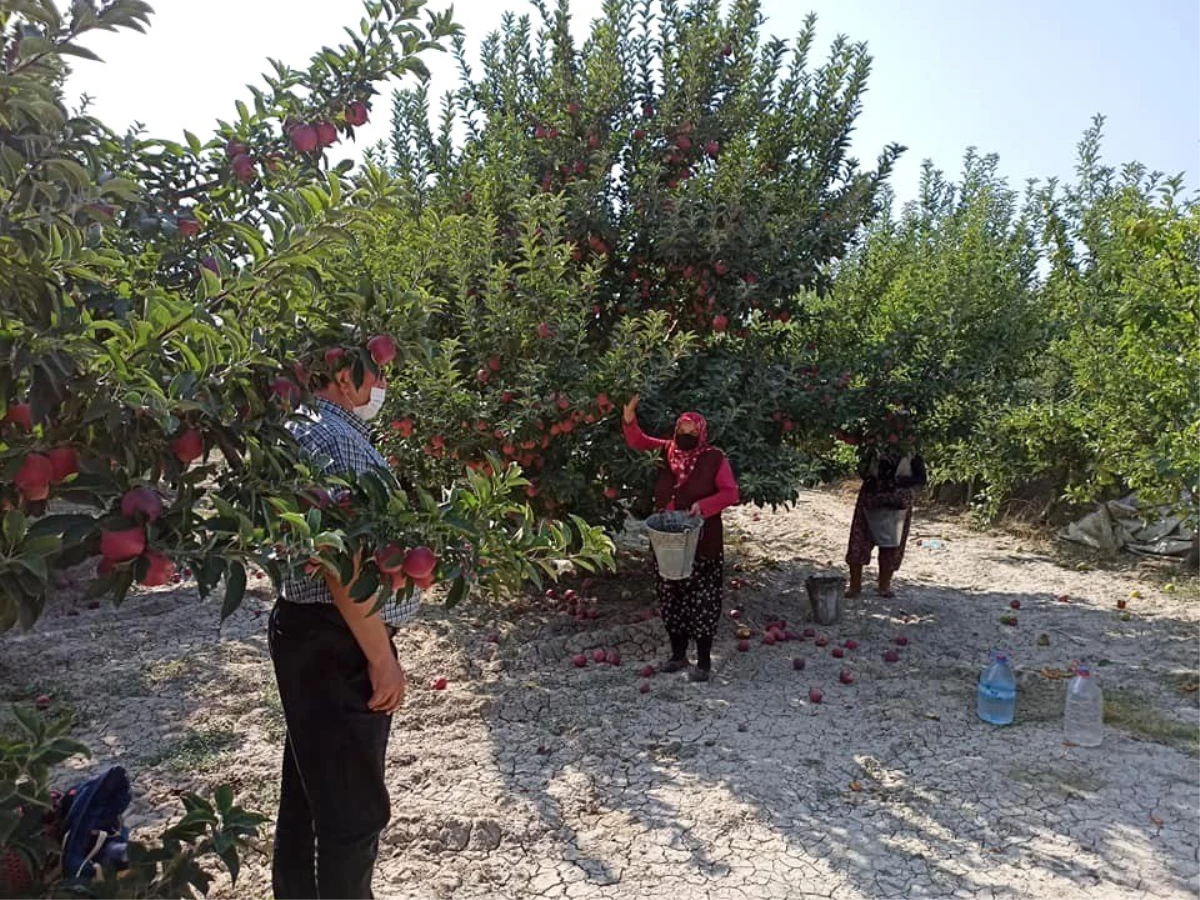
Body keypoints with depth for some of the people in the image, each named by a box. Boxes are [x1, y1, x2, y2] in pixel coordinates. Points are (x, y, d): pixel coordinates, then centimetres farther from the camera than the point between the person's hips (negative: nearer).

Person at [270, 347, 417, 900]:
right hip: (338, 645, -11)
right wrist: (382, 658, -21)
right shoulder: (339, 440, -19)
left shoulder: (302, 430, 14)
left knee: (310, 795, 22)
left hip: (311, 633, 11)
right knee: (353, 808, 2)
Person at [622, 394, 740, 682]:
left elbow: (730, 493, -10)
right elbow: (638, 442, 7)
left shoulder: (715, 459, -9)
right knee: (671, 597, 12)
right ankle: (678, 654, 26)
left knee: (701, 600, -1)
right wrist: (630, 419, -12)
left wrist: (703, 505, -25)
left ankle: (704, 661, 10)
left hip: (702, 542, -5)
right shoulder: (665, 452, 3)